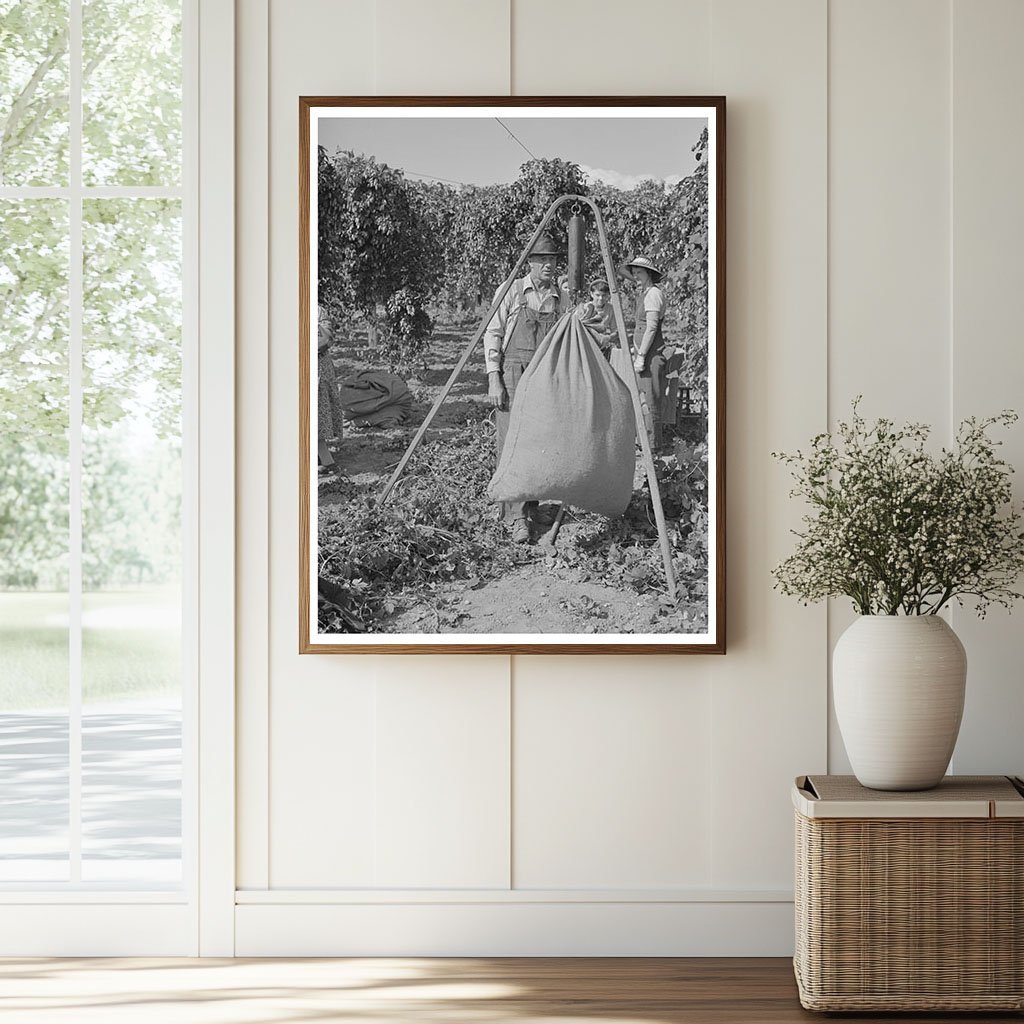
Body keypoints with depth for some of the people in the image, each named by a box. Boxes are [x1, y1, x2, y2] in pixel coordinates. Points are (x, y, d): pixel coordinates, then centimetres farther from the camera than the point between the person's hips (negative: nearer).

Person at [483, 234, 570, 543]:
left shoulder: (562, 297, 8)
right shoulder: (511, 291, -1)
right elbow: (492, 334, -2)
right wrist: (493, 378, -10)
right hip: (512, 375, -4)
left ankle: (531, 505, 22)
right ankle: (517, 518, -11)